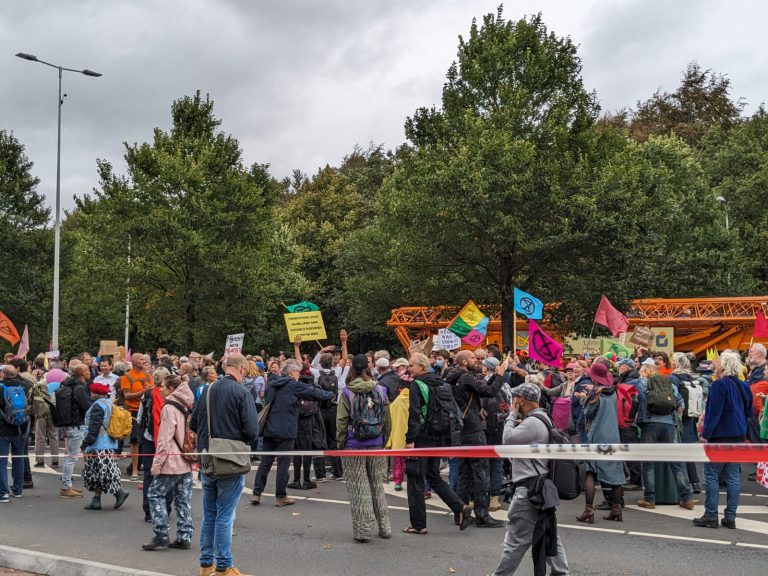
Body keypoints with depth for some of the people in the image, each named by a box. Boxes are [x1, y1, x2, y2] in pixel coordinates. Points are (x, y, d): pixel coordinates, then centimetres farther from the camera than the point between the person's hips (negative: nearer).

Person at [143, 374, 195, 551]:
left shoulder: (169, 407, -11)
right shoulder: (187, 406, 13)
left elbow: (165, 438, -15)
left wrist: (157, 462, -12)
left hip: (172, 462, -8)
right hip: (187, 463, 8)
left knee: (155, 493, 2)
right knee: (183, 499, 9)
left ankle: (161, 534, -3)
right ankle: (184, 537, 11)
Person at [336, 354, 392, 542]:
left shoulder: (347, 393, -8)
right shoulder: (380, 391, 1)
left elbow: (341, 422, -7)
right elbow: (388, 421, 5)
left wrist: (340, 445, 2)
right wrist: (383, 441, 15)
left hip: (353, 447, -3)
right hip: (376, 446, 3)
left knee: (358, 487, 4)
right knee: (377, 484, 16)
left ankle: (362, 529, 6)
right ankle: (384, 526, 21)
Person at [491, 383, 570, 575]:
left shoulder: (532, 422, -18)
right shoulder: (542, 419, 15)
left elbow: (508, 439, -20)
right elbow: (517, 442, 20)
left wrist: (512, 415, -8)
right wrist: (516, 420, 5)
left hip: (530, 488, -10)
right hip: (539, 486, 10)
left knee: (516, 538, -3)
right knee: (549, 534, 13)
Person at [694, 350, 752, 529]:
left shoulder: (719, 385, -15)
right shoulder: (743, 387, 8)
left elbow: (714, 413, -18)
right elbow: (749, 412, 19)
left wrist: (705, 435, -14)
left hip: (719, 437, -7)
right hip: (738, 437, 7)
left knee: (711, 475, 0)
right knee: (733, 476, 8)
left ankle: (711, 516, 1)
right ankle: (730, 517, 10)